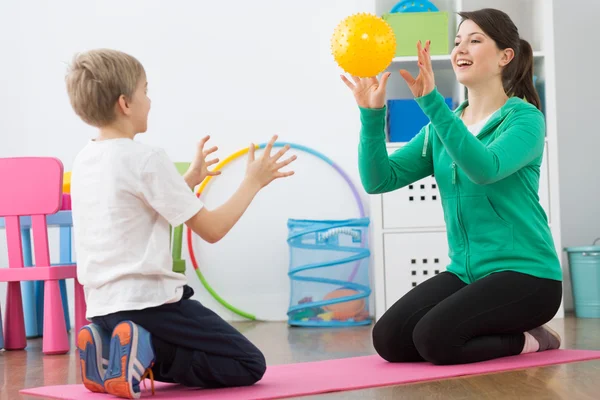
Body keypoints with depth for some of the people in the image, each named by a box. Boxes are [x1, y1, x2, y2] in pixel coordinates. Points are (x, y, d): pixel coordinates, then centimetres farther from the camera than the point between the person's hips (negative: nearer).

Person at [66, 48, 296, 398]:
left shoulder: (85, 160, 9)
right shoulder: (146, 159, -15)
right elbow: (212, 229, -11)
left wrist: (191, 179, 24)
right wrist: (254, 182, 1)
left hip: (103, 308, 8)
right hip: (149, 302, -8)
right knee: (250, 365, 1)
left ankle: (111, 352, 4)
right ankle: (146, 357, -15)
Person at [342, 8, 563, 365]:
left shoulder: (524, 119, -8)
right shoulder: (441, 126, 10)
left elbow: (484, 169, -30)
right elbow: (380, 179, -1)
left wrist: (431, 101, -36)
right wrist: (372, 115, -16)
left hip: (525, 273, -6)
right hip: (466, 273, 6)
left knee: (434, 339, -24)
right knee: (389, 339, -10)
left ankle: (529, 339, 2)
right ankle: (499, 331, 10)